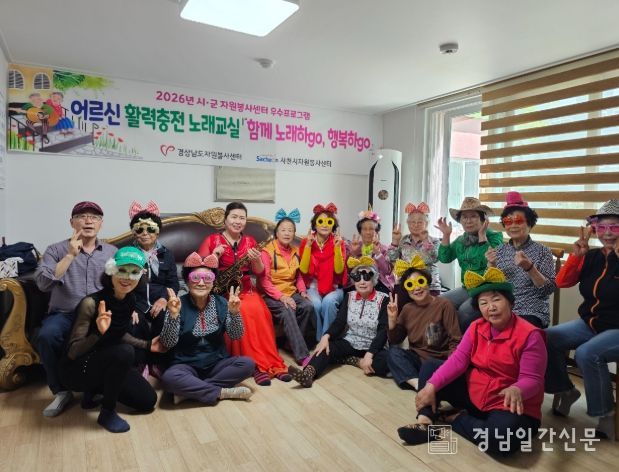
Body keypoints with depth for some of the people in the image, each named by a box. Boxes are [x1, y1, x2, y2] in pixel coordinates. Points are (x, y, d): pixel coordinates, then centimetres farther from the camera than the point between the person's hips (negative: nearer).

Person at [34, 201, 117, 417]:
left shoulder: (112, 252, 12)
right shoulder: (56, 250, 6)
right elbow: (42, 283, -10)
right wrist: (70, 255, -16)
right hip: (64, 314, 0)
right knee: (46, 335, -33)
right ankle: (61, 391, -6)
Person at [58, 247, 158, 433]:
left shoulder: (130, 300, -7)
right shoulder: (91, 303, -28)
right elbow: (72, 352, -25)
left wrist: (147, 345, 11)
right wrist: (99, 332, -41)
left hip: (106, 362, 7)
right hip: (77, 369, -7)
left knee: (148, 401, 3)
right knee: (125, 352, -35)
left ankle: (95, 390, 20)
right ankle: (107, 413, -13)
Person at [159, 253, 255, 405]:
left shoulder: (221, 303, -2)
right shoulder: (179, 305, -8)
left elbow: (236, 336, -7)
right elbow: (167, 344, -14)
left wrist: (234, 313, -25)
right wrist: (173, 315, -29)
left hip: (217, 363, 3)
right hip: (186, 365, -3)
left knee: (247, 364, -20)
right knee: (169, 377, -33)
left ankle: (190, 390, -16)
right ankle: (221, 392, -18)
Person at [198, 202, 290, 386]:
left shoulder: (250, 241, 11)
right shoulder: (212, 240, 2)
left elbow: (259, 273, 8)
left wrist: (256, 260, -14)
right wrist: (214, 256, -19)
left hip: (245, 289, 3)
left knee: (260, 311, -28)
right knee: (245, 312, -32)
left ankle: (271, 362, -20)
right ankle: (256, 363, -23)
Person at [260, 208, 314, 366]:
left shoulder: (295, 252, 12)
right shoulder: (267, 251, -7)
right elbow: (264, 281, -12)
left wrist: (302, 291, -1)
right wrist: (281, 296, -22)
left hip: (291, 292, 6)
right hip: (272, 295, -5)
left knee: (308, 306, -23)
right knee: (287, 312, -32)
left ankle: (295, 343, -5)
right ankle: (302, 355, -28)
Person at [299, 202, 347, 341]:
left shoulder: (339, 242, -1)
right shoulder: (306, 242, -1)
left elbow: (339, 270, -11)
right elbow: (304, 270, -12)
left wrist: (337, 247, -21)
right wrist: (308, 245, -18)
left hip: (333, 287, 0)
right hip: (313, 286, 0)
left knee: (328, 301, -32)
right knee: (315, 304, -31)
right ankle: (318, 340, -12)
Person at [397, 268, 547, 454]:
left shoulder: (530, 335, -16)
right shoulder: (476, 327, 1)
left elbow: (532, 379, -17)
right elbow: (458, 360, -7)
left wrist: (517, 390, -42)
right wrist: (431, 386, -19)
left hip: (510, 406, -5)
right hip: (472, 395, 6)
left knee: (503, 437, -38)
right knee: (429, 366, 0)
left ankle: (456, 419, -9)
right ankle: (425, 423, -16)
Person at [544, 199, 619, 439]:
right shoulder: (591, 256, 3)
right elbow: (562, 282, -1)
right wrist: (576, 255, -12)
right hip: (590, 323, 5)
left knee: (587, 353, -31)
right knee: (547, 339, -13)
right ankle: (565, 390, 10)